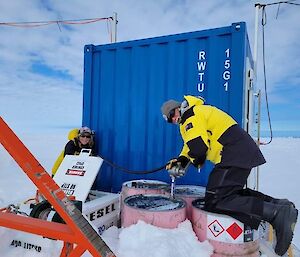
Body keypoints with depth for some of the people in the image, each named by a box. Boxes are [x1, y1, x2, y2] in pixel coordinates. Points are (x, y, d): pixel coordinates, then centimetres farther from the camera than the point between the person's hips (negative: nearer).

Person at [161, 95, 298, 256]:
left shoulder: (191, 116, -8)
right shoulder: (190, 118, 25)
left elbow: (198, 147, -18)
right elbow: (190, 144, 28)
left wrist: (197, 160, 3)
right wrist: (180, 161, 12)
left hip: (235, 155, -11)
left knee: (215, 202, -14)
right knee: (230, 192, 21)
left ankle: (276, 213, -22)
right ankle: (278, 204, 10)